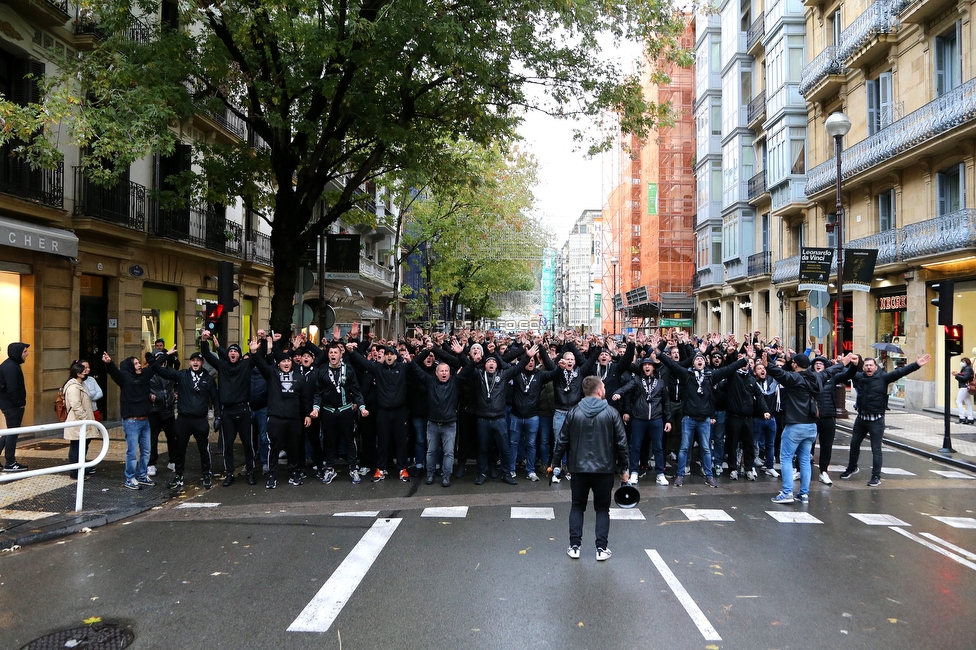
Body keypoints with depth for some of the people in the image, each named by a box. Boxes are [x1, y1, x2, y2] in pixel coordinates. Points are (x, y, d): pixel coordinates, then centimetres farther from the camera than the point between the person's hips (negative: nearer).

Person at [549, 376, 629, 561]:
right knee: (602, 508, 12)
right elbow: (621, 443, -5)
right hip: (604, 469, -1)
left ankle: (574, 546, 12)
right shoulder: (611, 413, -7)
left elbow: (562, 440, -1)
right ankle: (601, 548, 9)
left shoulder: (573, 412, -3)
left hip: (578, 468, 1)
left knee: (577, 506, 14)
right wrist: (623, 469, 5)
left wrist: (555, 463, 10)